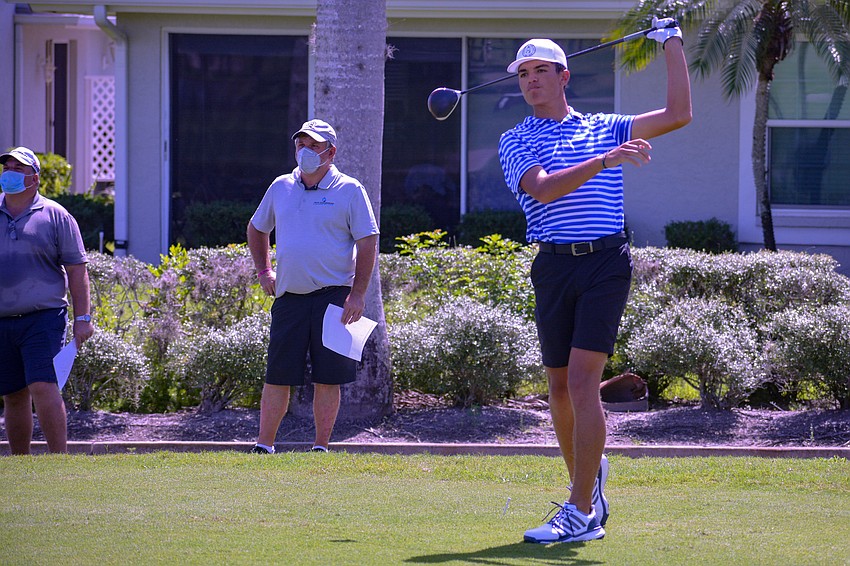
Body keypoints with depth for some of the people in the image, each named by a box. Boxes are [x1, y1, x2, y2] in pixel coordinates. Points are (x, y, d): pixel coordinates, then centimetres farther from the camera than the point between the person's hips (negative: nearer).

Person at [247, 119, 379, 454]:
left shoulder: (349, 190, 0)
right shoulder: (281, 188, 12)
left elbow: (367, 243, -4)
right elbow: (256, 229, 28)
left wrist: (358, 294, -12)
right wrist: (263, 271, 17)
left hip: (333, 297, -3)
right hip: (289, 297, 3)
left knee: (328, 378, -1)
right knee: (277, 376, 1)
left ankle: (321, 448, 6)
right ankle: (264, 445, 6)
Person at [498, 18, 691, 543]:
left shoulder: (605, 129, 13)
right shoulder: (517, 140, 9)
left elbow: (678, 114, 13)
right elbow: (543, 189, -10)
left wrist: (673, 43, 14)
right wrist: (602, 161, -22)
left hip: (606, 263, -2)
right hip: (554, 264, 2)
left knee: (582, 381, -13)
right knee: (560, 387, 6)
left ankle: (583, 513, -15)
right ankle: (589, 483, 28)